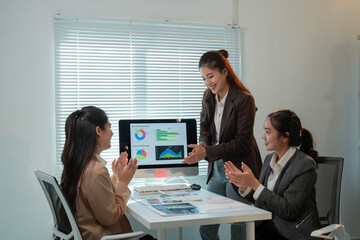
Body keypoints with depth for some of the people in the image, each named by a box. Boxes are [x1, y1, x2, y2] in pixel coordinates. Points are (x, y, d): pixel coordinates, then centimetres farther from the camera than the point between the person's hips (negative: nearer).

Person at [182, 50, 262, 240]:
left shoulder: (244, 99, -15)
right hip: (216, 170, 7)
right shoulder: (209, 99, 7)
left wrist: (207, 152, -26)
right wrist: (202, 146, -11)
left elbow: (242, 142, -18)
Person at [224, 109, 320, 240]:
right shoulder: (269, 159, 7)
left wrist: (255, 184, -21)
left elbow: (288, 210, -19)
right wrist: (244, 186, -6)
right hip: (269, 225, 6)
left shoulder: (305, 165, -14)